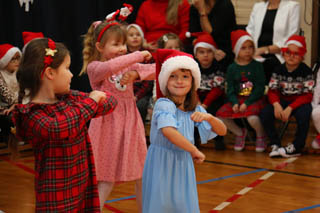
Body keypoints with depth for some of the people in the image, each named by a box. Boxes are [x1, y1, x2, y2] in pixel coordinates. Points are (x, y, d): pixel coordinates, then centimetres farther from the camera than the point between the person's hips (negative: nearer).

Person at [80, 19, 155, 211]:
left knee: (142, 176, 10)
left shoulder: (128, 66, 7)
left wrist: (136, 73, -19)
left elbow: (156, 70, -1)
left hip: (130, 124, 5)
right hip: (108, 125, -5)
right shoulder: (93, 67, -9)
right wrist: (138, 56, -25)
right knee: (107, 180, -1)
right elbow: (108, 68, -32)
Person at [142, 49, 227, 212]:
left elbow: (222, 131, 5)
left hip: (183, 164, 6)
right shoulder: (164, 104, -17)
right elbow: (168, 131, -35)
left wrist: (209, 117, -15)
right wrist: (195, 151, -27)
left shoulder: (195, 110, 3)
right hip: (162, 164, -6)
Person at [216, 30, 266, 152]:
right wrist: (234, 103, -13)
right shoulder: (232, 68, 7)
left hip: (254, 99, -4)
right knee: (221, 114, -16)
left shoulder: (257, 66, -3)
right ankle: (239, 133, 12)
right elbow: (230, 88, 5)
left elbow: (260, 88, -7)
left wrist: (247, 103, -15)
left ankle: (260, 136, 3)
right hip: (237, 99, 4)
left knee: (252, 117, -33)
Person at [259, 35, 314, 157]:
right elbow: (272, 91, 0)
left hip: (300, 102, -3)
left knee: (303, 114, -36)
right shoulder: (279, 70, 1)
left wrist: (290, 108, -26)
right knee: (264, 113, -21)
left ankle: (296, 147, -16)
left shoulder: (306, 71, -10)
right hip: (283, 101, 4)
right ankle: (275, 145, -7)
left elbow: (307, 96, -14)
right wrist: (276, 105, -23)